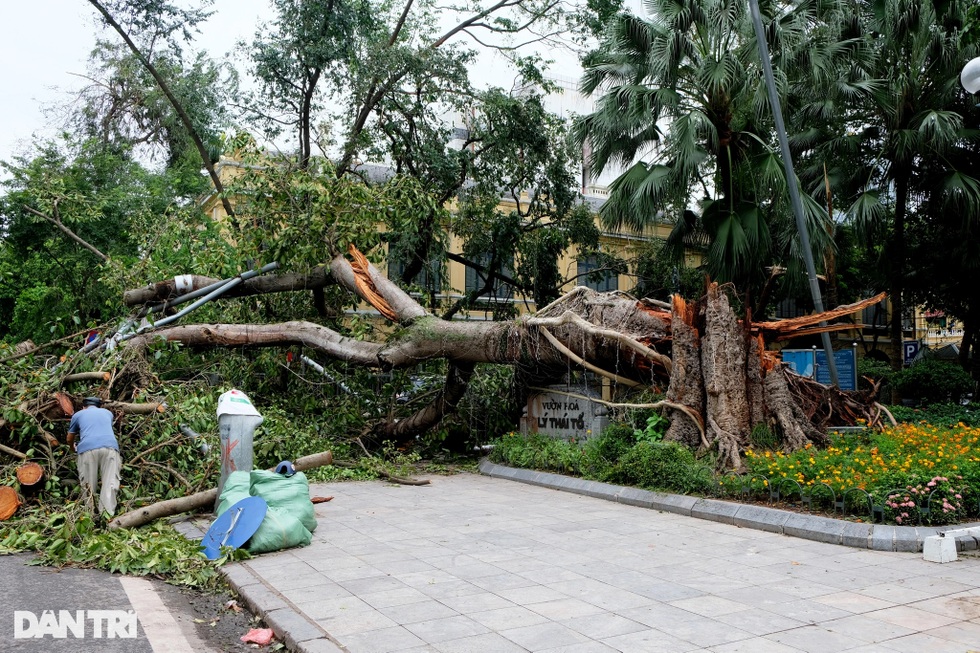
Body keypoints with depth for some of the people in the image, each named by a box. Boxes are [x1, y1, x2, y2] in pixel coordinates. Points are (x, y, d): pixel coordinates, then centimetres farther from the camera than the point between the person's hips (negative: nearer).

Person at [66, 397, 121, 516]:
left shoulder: (78, 415, 26)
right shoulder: (107, 413, 31)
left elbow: (69, 440, 36)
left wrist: (74, 448, 60)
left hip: (87, 449, -1)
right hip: (110, 447, 1)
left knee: (87, 486, 8)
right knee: (109, 484, -2)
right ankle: (107, 515, -12)